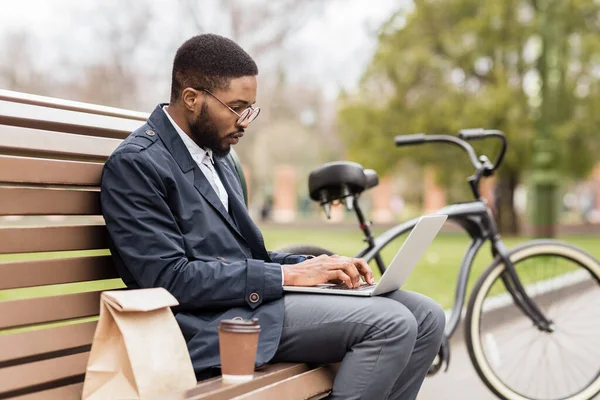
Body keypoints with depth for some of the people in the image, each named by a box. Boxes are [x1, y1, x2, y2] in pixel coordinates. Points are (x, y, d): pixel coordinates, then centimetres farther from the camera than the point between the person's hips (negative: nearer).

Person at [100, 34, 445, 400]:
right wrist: (285, 275, -16)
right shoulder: (135, 164, -10)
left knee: (426, 317, -2)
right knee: (391, 324, -22)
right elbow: (170, 278, -18)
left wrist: (315, 267, 3)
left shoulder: (216, 155, 18)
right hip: (214, 321, -9)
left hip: (256, 296, 9)